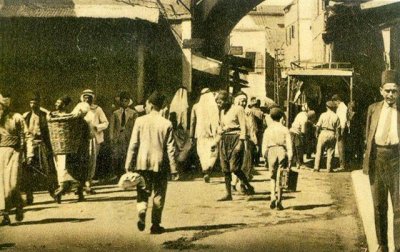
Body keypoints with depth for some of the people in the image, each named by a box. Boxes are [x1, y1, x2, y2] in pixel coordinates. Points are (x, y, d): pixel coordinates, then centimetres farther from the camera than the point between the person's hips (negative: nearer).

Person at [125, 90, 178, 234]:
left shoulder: (140, 121, -4)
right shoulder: (166, 124, -4)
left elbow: (133, 144, -2)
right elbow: (170, 149, -4)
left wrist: (128, 165, 5)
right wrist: (174, 170, 2)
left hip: (142, 163, 0)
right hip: (160, 163, 0)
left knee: (143, 193, 13)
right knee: (159, 195, 10)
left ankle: (141, 212, -13)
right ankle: (155, 225, 12)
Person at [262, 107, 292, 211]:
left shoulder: (268, 130, 4)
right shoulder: (285, 129, 2)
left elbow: (264, 146, 2)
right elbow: (289, 145, -2)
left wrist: (265, 157, 10)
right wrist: (289, 159, 0)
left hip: (271, 152, 0)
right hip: (282, 151, 0)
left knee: (273, 177, 14)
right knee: (280, 178, 4)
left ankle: (273, 197, -3)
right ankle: (279, 202, 5)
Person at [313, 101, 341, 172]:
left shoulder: (323, 115, -3)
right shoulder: (336, 116, 0)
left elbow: (318, 125, -4)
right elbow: (338, 128, 0)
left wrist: (317, 133, 7)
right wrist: (338, 136, 11)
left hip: (323, 133, -1)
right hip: (332, 134, 1)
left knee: (319, 151, 5)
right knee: (330, 152, 9)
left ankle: (316, 167, 3)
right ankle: (329, 168, 10)